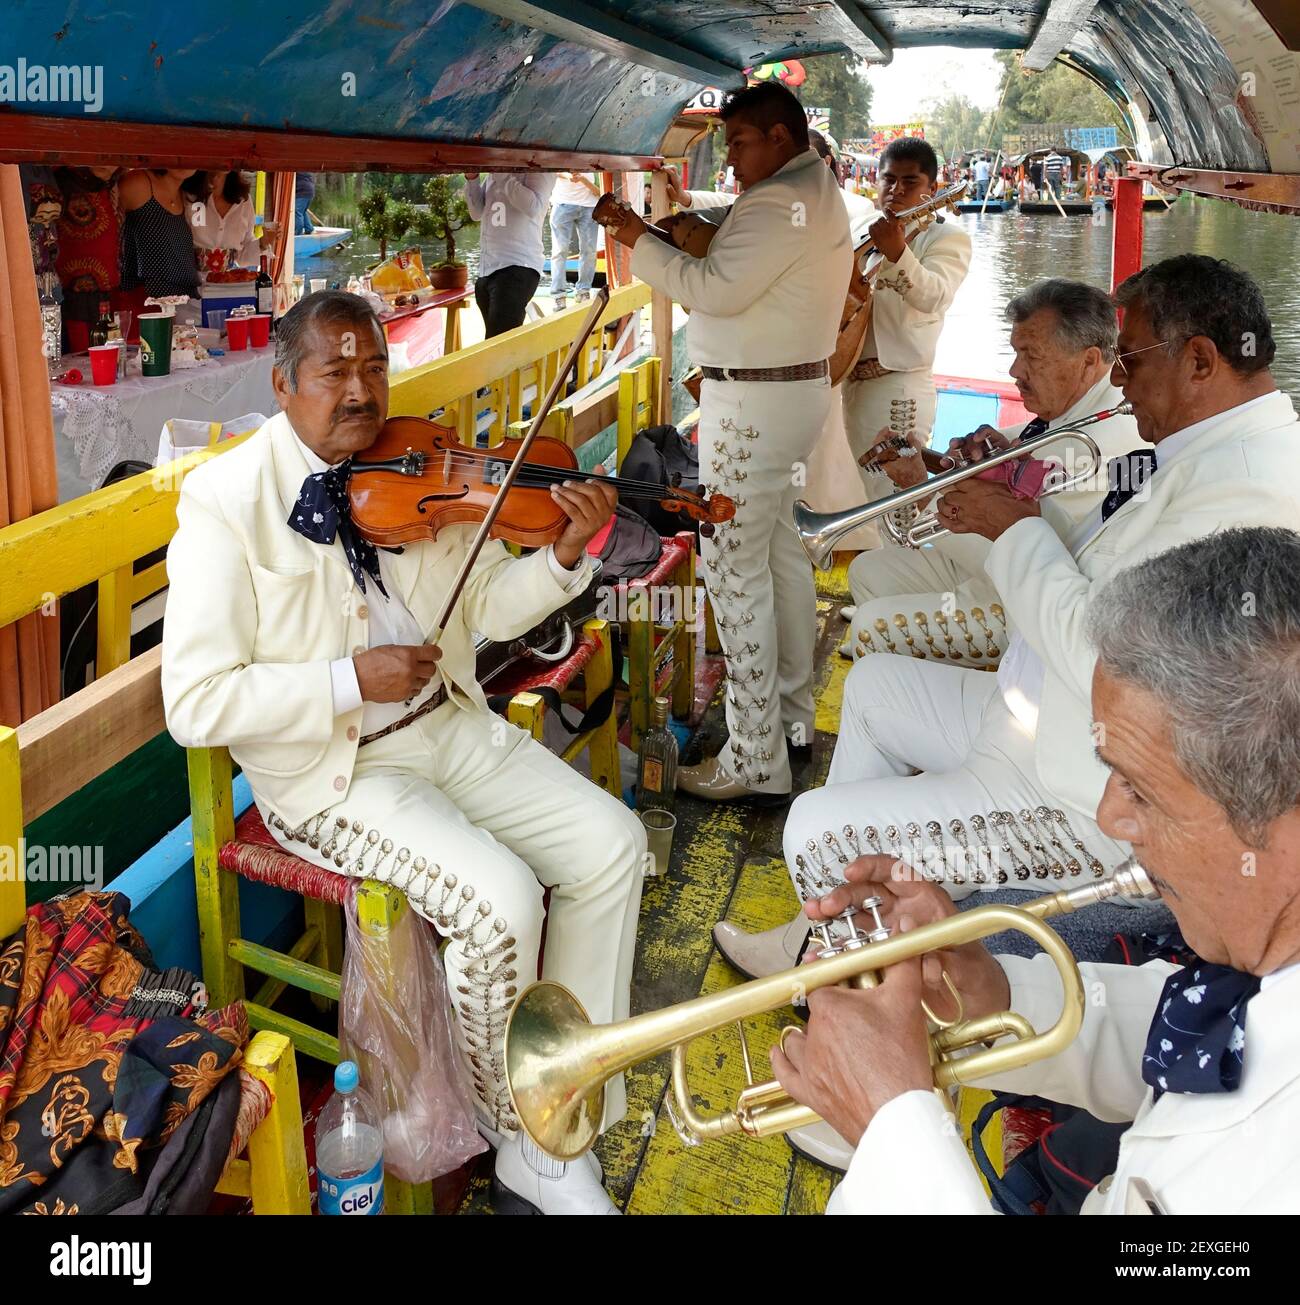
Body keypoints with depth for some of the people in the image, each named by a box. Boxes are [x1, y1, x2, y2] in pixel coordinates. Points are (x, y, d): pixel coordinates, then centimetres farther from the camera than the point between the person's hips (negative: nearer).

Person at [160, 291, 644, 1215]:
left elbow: (486, 606, 9)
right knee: (502, 901, -25)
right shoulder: (226, 502, -12)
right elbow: (195, 704, -17)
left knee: (611, 843, -8)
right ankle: (520, 1135, 5)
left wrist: (565, 555, -10)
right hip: (328, 769, -6)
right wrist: (349, 680, -24)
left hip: (447, 725, 6)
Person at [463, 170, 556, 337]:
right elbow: (477, 213, 20)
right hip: (485, 270, 7)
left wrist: (503, 176, -14)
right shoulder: (494, 173, 18)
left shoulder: (540, 168, 0)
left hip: (517, 268, -7)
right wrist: (471, 179, 5)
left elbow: (534, 207, -16)